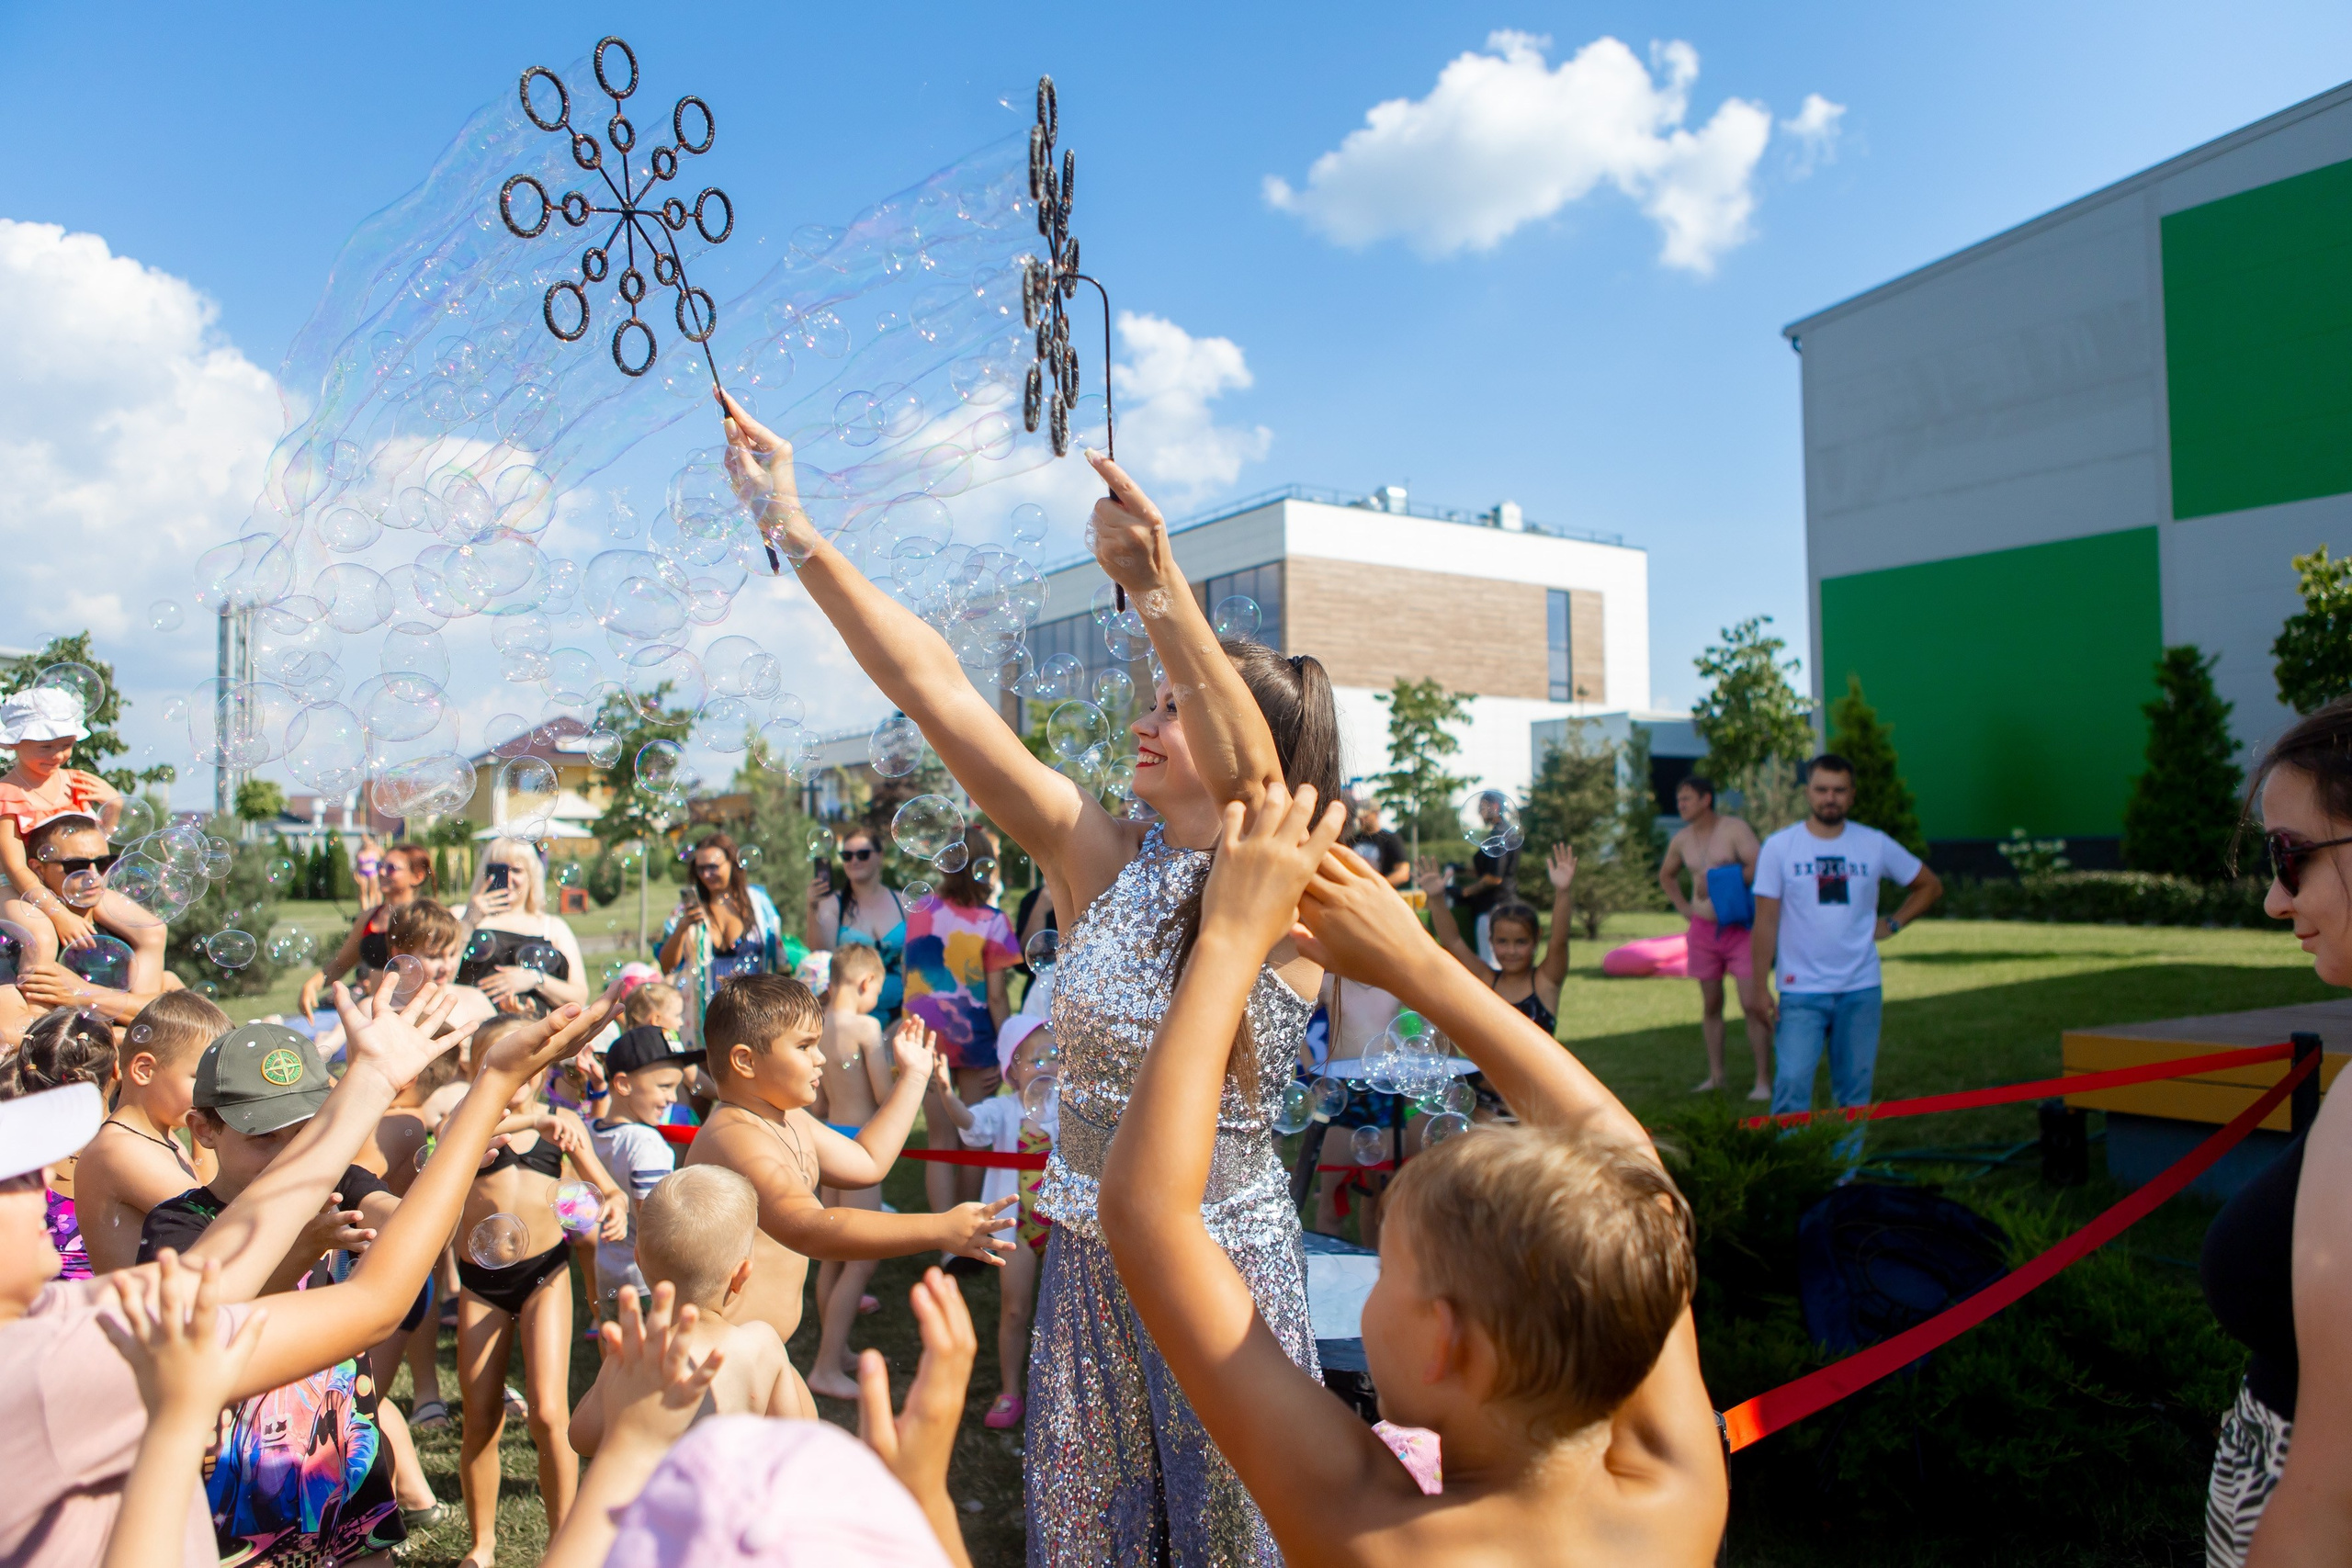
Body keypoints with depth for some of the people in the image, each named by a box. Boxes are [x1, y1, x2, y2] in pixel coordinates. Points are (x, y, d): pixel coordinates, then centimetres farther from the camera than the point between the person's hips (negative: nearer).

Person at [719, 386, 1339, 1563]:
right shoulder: (1102, 858, -2)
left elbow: (1249, 775, -37)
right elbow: (938, 691, -8)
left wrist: (1157, 587, -49)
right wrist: (795, 532, -11)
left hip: (1224, 1259, -4)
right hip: (1086, 1255, 5)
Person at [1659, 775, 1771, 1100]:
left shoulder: (1735, 829, -9)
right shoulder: (1681, 839, 9)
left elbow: (1759, 867, -21)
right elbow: (1666, 875, 27)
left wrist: (1718, 881, -18)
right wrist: (1682, 906, 13)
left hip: (1740, 927, -6)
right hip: (1703, 929, 6)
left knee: (1752, 1004, -9)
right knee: (1711, 1004, 11)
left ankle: (1764, 1081, -3)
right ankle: (1716, 1075, 21)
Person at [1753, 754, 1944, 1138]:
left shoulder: (1876, 845, 4)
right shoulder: (1778, 847, -2)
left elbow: (1930, 885, 20)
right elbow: (1766, 922, -3)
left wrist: (1891, 924, 8)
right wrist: (1760, 985, -8)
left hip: (1861, 989, 3)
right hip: (1800, 991, -3)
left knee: (1855, 1088, 7)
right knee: (1792, 1082, -12)